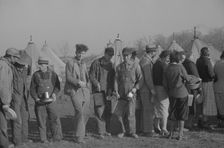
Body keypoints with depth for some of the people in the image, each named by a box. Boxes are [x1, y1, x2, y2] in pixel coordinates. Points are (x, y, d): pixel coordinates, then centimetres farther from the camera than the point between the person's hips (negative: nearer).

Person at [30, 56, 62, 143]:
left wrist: (54, 93, -13)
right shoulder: (35, 75, 6)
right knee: (41, 121, 0)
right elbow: (32, 89, 6)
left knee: (55, 118, -7)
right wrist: (36, 98, -8)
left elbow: (57, 86, 7)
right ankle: (43, 139, 8)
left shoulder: (53, 74, 6)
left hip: (50, 100, 0)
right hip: (39, 101, 0)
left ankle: (57, 138, 0)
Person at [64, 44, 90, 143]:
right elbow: (68, 77, -8)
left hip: (85, 90, 6)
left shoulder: (84, 64, 20)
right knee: (79, 112, -16)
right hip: (75, 91, -6)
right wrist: (78, 82, -21)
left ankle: (81, 132, 25)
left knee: (85, 113, 6)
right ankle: (79, 137, -14)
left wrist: (86, 83, 9)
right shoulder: (70, 63, 1)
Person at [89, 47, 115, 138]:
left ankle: (106, 130, 16)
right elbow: (91, 76, -5)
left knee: (108, 111, 5)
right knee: (100, 111, -10)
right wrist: (97, 84, -19)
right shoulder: (96, 63, -3)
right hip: (98, 90, -5)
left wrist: (112, 89, 8)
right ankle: (101, 132, -8)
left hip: (108, 91, 5)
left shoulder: (111, 64, 13)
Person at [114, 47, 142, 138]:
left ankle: (132, 132, 14)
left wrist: (133, 91, -10)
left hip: (131, 94, -3)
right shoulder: (119, 67, 9)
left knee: (131, 114, -3)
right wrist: (116, 91, -5)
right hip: (122, 94, 3)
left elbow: (140, 80, -1)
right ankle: (123, 130, 21)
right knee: (119, 113, 1)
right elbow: (116, 79, 8)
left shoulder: (135, 66, -1)